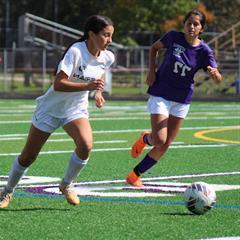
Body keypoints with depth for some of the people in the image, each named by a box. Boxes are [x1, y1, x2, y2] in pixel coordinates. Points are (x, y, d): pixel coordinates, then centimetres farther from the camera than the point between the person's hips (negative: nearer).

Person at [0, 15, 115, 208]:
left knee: (86, 145, -25)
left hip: (76, 110, 4)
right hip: (51, 108, -4)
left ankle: (67, 184, -1)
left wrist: (98, 92, 1)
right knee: (28, 156, 4)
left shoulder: (107, 58, -7)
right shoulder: (76, 51, -27)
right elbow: (58, 84, -34)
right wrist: (88, 86, -43)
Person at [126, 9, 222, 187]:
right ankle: (145, 138, 19)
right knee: (159, 141, -17)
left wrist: (214, 73, -42)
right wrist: (151, 71, -3)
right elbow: (154, 48, 9)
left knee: (165, 146, 3)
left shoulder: (204, 51, -10)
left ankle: (135, 175, 18)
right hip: (160, 95, -2)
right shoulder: (174, 37, -11)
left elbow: (218, 79, -19)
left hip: (182, 101, 2)